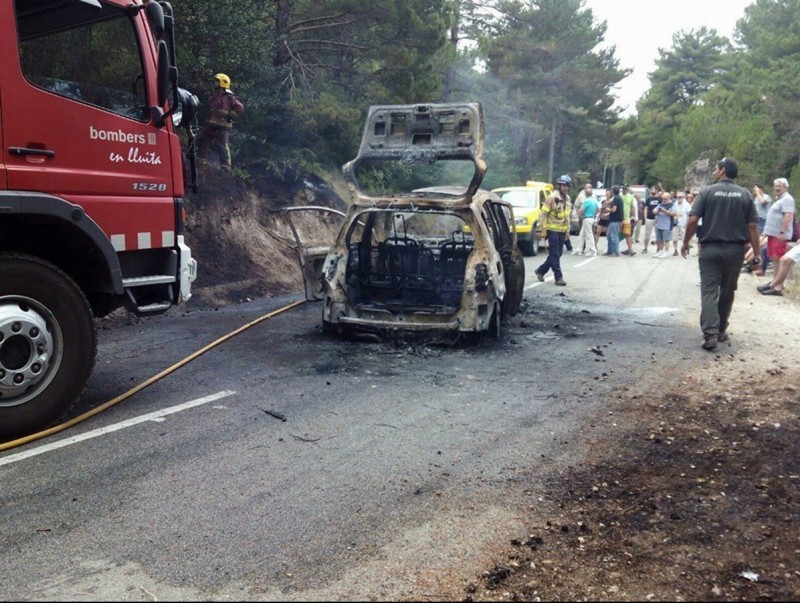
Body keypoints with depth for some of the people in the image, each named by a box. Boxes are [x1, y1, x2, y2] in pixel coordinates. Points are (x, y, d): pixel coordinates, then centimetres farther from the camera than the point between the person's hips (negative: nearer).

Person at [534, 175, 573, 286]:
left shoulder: (568, 199, 12)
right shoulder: (552, 197, -11)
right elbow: (543, 213, -12)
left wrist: (567, 230, 16)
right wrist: (543, 228, -15)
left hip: (562, 231, 8)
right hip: (552, 230, -8)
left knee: (557, 254, 11)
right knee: (554, 254, -5)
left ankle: (541, 270, 24)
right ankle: (559, 277, -3)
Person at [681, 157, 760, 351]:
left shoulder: (707, 191, -4)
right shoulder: (745, 194, 3)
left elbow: (693, 220, -10)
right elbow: (752, 226, 0)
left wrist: (685, 243, 2)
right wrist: (757, 252, 4)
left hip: (710, 249, -3)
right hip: (735, 250, 3)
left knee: (709, 291, -3)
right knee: (727, 291, 17)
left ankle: (710, 335, -15)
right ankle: (721, 330, 27)